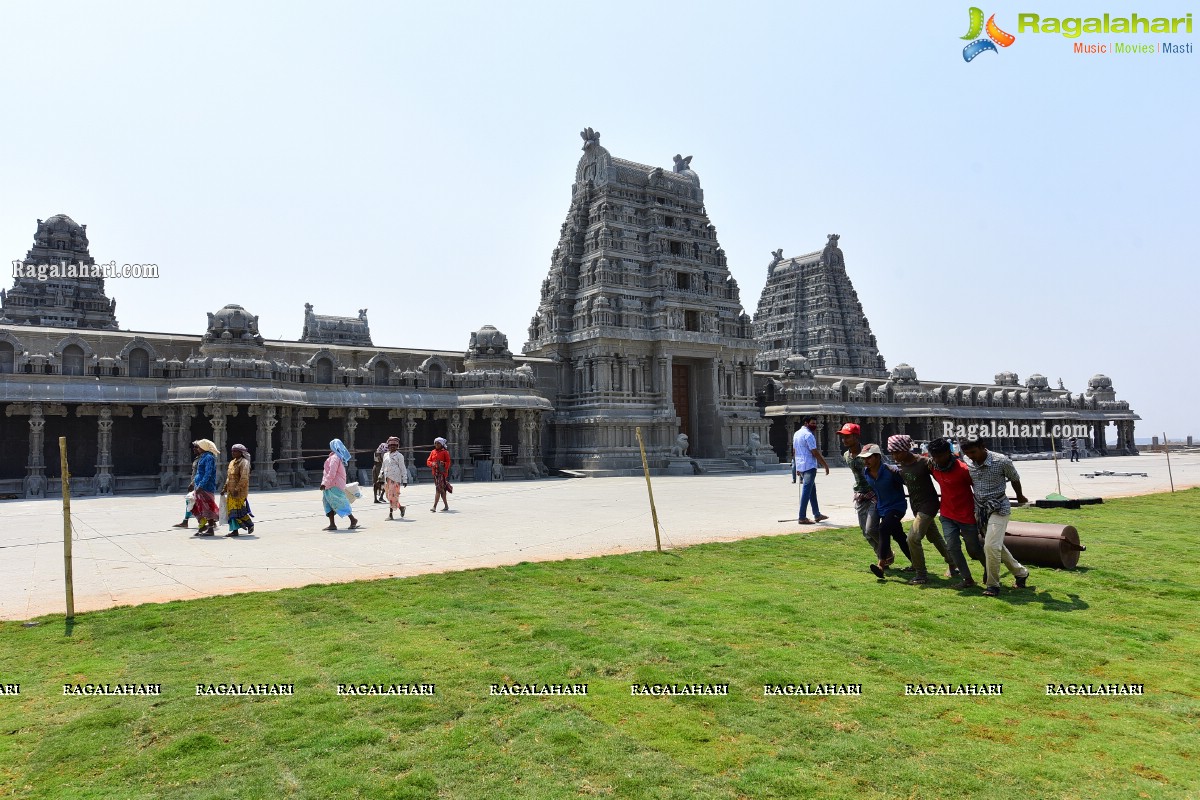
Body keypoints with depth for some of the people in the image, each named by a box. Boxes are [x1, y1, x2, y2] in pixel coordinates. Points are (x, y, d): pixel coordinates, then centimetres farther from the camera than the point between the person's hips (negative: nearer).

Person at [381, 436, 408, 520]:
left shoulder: (399, 456, -1)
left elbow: (403, 468, -2)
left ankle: (390, 514, -7)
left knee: (393, 496, -10)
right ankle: (401, 507, 27)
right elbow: (383, 466, 26)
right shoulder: (385, 455, 16)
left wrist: (404, 480, -5)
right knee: (389, 496, 9)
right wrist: (381, 473, 11)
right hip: (387, 478, 6)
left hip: (395, 479, -6)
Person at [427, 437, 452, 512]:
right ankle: (446, 506, 22)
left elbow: (448, 462, -3)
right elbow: (428, 461, 9)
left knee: (438, 489, -14)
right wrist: (432, 464, -12)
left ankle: (434, 506, -17)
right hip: (435, 472, 6)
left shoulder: (445, 452, -2)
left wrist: (443, 464, -22)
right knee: (442, 489, 12)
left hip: (442, 472, -6)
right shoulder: (433, 452, 13)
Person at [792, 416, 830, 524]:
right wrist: (825, 465, -10)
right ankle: (802, 518, -7)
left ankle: (817, 514, 23)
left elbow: (794, 451, 20)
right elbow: (815, 453, -17)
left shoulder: (797, 434, 15)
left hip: (800, 466, 10)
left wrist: (797, 467, 24)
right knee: (806, 491, -7)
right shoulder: (808, 435, -15)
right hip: (809, 467, -10)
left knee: (812, 490, 17)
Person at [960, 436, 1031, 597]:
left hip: (998, 508, -5)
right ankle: (1021, 573, 37)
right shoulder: (967, 462, -6)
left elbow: (1014, 479, 2)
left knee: (991, 545, -17)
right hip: (980, 508, 5)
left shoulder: (1002, 461, -17)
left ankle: (993, 585, -3)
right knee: (997, 546, 16)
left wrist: (1020, 496, 18)